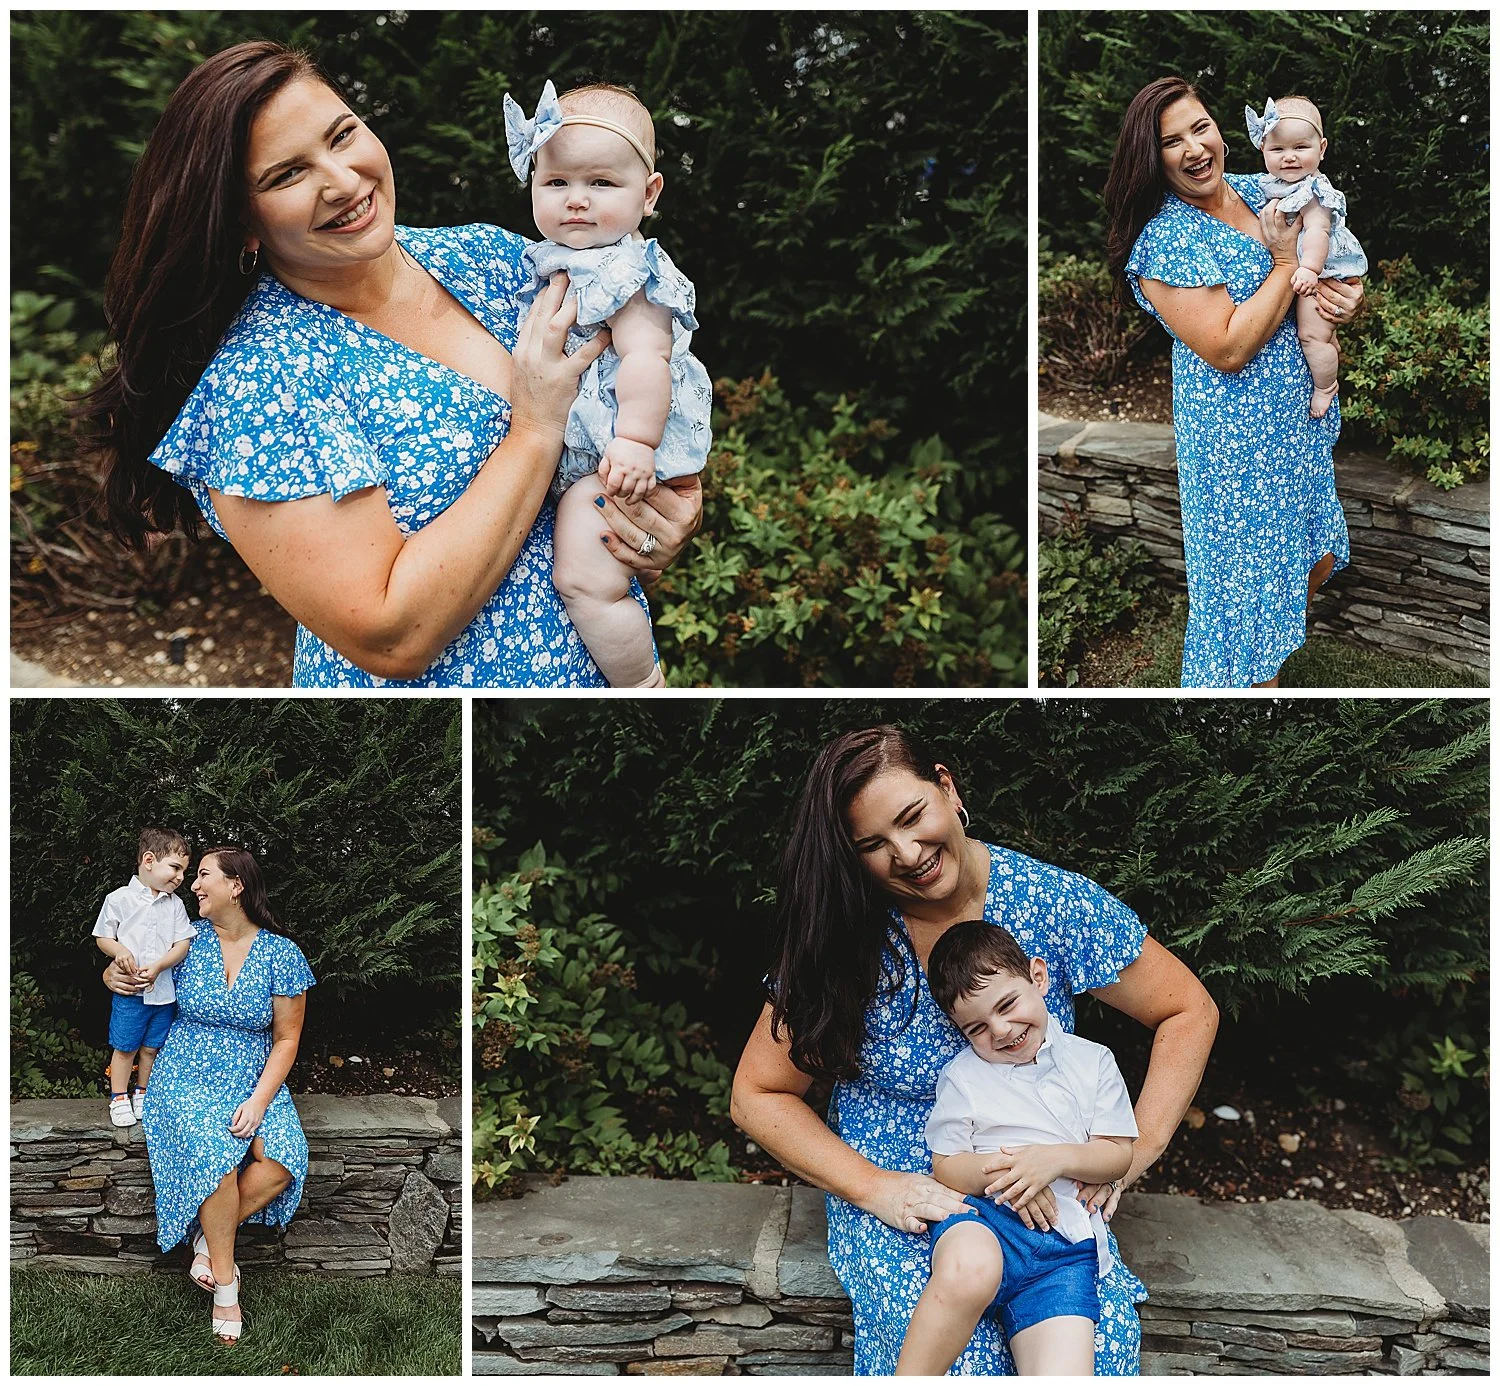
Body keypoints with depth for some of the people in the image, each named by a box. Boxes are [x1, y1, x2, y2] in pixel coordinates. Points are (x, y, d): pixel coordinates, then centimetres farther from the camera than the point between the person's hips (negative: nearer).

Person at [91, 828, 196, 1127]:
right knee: (125, 1047, 6)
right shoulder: (119, 899, -5)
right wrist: (119, 950, -19)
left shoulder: (175, 904, 3)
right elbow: (102, 938, 1)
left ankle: (142, 1092, 30)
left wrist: (158, 967, -15)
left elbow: (183, 944, 0)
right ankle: (119, 1098, 20)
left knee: (152, 1047, 13)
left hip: (164, 990, 3)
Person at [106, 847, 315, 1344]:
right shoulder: (188, 939, 0)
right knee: (215, 1149, -31)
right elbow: (133, 967, 14)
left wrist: (259, 1100, -14)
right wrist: (114, 976, -11)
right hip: (187, 1080, 0)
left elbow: (286, 1039, -1)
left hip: (255, 1083, 1)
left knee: (283, 1159, -28)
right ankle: (225, 1282, -15)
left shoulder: (282, 954, -3)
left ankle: (208, 1235, -4)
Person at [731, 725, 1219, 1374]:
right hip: (900, 1199, -1)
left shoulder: (1052, 901, -8)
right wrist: (872, 1186, -15)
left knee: (1103, 1340, -25)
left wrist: (1137, 1147, -11)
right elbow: (757, 1096, -2)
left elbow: (1189, 1012, 1)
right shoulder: (842, 938, -8)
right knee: (958, 1360, -28)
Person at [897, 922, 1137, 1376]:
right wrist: (993, 1169, -14)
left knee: (1066, 1372, -23)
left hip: (1068, 1237, 2)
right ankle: (908, 1378, -23)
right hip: (982, 1218, -1)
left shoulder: (1093, 1061, 14)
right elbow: (945, 1167, 8)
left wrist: (1055, 1159, -9)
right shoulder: (961, 1074, 11)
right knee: (969, 1270, -40)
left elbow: (1118, 1154, 12)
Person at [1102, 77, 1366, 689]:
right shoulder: (1164, 240, -21)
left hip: (1302, 416, 8)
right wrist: (1286, 262, -20)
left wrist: (1348, 290, -8)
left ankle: (1298, 627, 47)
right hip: (1236, 437, -8)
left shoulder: (1259, 192, 2)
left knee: (1317, 554, 23)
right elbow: (1229, 349, -26)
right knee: (1250, 570, 4)